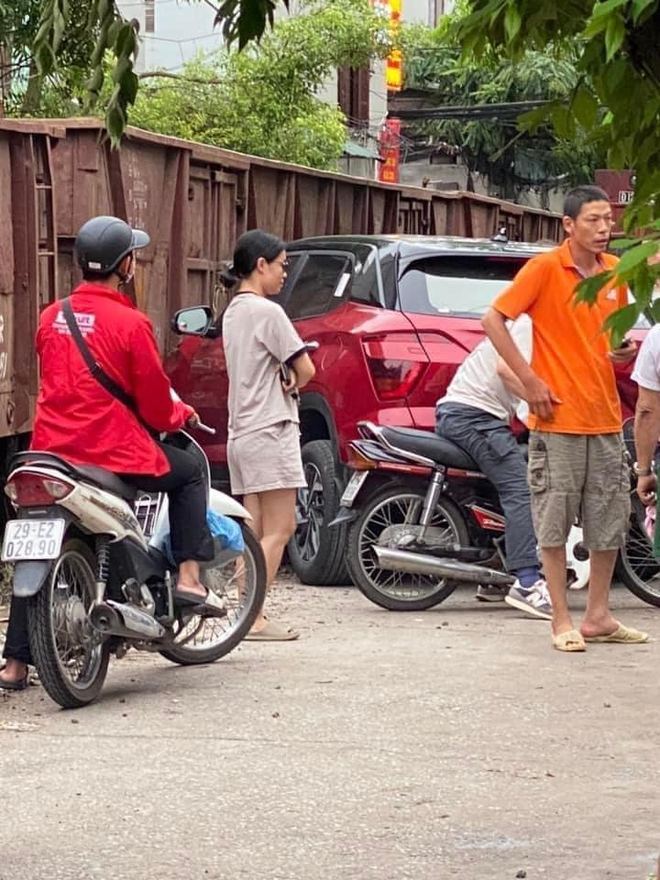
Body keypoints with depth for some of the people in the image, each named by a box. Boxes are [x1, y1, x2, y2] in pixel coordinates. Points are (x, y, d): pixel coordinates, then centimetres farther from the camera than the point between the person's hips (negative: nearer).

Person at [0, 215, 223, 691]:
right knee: (189, 473, 20)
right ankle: (189, 577, 9)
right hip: (114, 452, -5)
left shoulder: (51, 317, 7)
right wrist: (182, 414, 16)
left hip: (51, 451, 5)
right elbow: (154, 401, -6)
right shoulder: (130, 322, -10)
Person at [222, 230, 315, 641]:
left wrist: (283, 381, -4)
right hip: (270, 430, -9)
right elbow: (306, 370, -13)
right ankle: (253, 617, -11)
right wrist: (292, 384, 8)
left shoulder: (233, 312, 16)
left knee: (256, 532, 9)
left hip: (241, 433, 9)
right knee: (279, 530, -8)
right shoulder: (267, 311, -12)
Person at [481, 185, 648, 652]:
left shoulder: (616, 272, 9)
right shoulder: (545, 268, -9)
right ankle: (562, 621, 5)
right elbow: (494, 319, -10)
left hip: (606, 416, 6)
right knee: (555, 521, -2)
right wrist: (529, 380, -15)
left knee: (611, 521, 11)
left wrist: (625, 350, 0)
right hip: (558, 417, -6)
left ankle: (599, 616, 21)